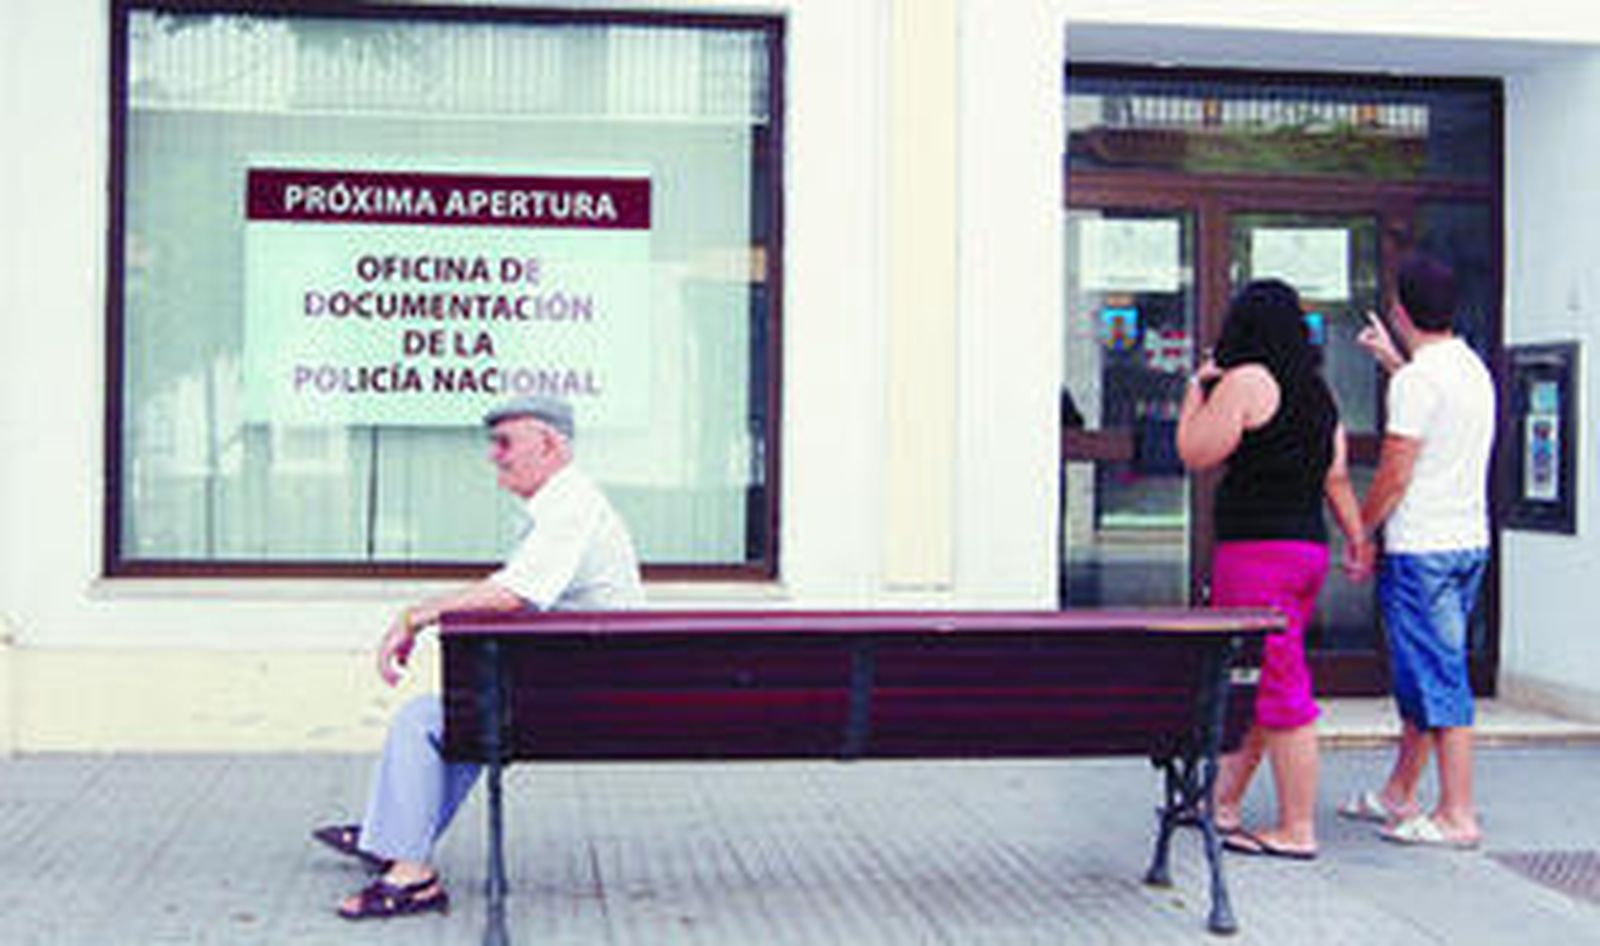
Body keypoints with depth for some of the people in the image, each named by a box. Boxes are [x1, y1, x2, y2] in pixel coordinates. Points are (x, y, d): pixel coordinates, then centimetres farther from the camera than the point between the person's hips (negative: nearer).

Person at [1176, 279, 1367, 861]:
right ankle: (1223, 804, 26)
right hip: (1309, 548, 9)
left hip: (1257, 549, -9)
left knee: (1279, 690, -5)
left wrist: (1196, 392, 4)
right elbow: (1336, 476, 12)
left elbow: (1195, 454, -7)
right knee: (1248, 683, 17)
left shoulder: (1245, 381, -10)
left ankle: (1297, 831, -1)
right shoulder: (1318, 391, 13)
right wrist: (1356, 538, 16)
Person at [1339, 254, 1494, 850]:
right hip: (1470, 541, 9)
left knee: (1438, 678, -6)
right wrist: (1393, 360, 38)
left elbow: (1395, 474, -17)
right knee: (1422, 672, 16)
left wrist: (1359, 532, -4)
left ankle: (1458, 816, -5)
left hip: (1421, 550, -9)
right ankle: (1398, 795, 26)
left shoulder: (1417, 380, -16)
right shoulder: (1474, 369, 12)